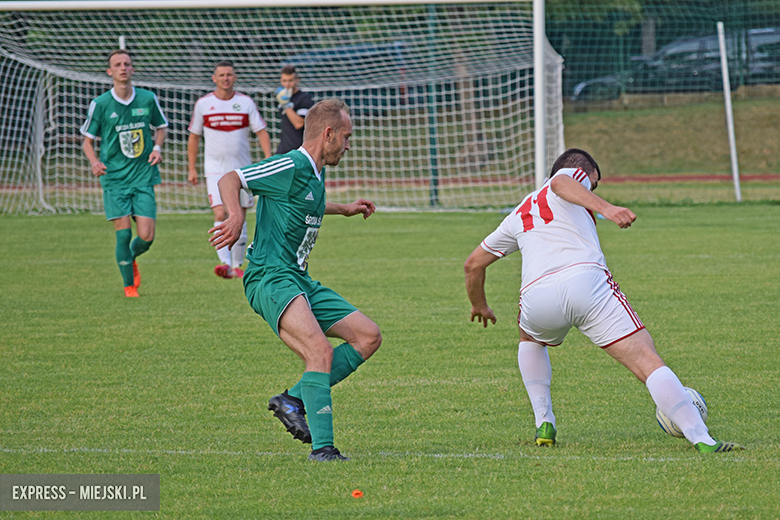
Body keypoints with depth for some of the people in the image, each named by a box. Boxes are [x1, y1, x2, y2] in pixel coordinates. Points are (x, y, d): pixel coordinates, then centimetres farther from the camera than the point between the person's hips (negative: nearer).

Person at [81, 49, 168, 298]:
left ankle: (131, 259, 30)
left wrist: (157, 147, -1)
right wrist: (94, 161, -14)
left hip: (143, 176, 2)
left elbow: (160, 127, 19)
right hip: (114, 177, -2)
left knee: (146, 237, -6)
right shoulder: (100, 104, -3)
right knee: (123, 233, -8)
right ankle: (129, 285, 11)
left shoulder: (148, 99, 2)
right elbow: (88, 140, 6)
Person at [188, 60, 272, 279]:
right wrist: (192, 169, 8)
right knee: (220, 215, -17)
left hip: (242, 169, 1)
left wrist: (268, 159, -15)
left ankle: (237, 266, 18)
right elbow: (194, 137, 10)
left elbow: (261, 132, 0)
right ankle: (224, 262, -25)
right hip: (215, 169, -1)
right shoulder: (203, 104, 1)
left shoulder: (246, 103, 1)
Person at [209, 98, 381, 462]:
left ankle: (294, 399, 0)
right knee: (320, 351, -27)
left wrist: (343, 210, 45)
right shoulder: (291, 167, -12)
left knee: (368, 336, 4)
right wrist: (236, 216, -35)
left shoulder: (315, 174, 17)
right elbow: (229, 180, -17)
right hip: (270, 278, -10)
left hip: (300, 281, 10)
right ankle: (322, 447, -30)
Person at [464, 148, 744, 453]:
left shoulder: (518, 216, 36)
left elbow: (473, 264, 43)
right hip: (585, 278, -4)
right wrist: (605, 208, -20)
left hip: (536, 297, 4)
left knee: (530, 339, 38)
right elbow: (561, 183, -5)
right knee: (647, 361, -5)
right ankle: (702, 439, -19)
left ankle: (544, 425, 26)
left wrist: (479, 306, 61)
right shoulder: (573, 175, 23)